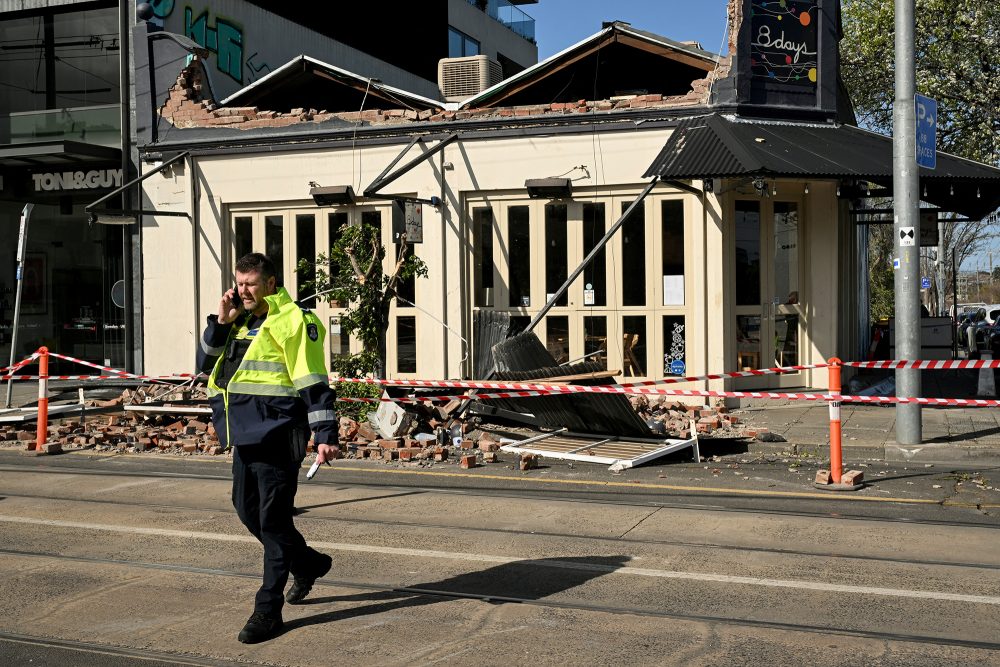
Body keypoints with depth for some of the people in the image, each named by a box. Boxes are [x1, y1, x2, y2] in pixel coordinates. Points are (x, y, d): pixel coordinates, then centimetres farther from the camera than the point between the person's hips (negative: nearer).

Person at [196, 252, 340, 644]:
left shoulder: (292, 321, -10)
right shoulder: (240, 321, 16)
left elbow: (313, 382, -14)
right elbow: (206, 364, 14)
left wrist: (325, 435, -20)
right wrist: (221, 323, 0)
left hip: (277, 434, -9)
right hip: (246, 434, 9)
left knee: (273, 520, -4)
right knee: (248, 509, 16)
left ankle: (268, 610, 4)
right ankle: (308, 564, 36)